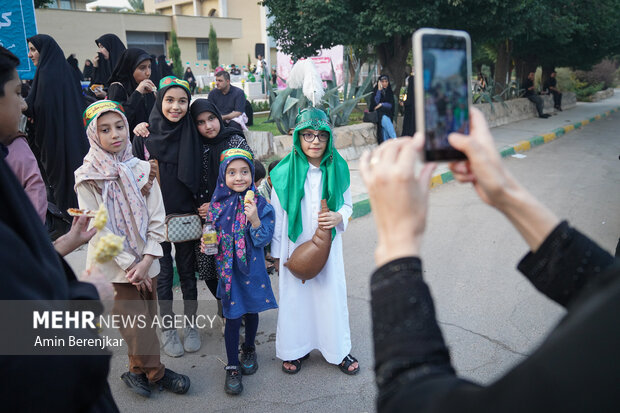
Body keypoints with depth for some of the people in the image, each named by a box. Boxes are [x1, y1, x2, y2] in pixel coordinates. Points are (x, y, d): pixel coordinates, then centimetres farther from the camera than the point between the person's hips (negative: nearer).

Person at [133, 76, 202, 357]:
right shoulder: (145, 134, -6)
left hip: (186, 213, 1)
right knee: (163, 271, 9)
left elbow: (198, 176, 5)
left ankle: (191, 326, 28)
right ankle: (167, 329, 25)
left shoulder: (191, 133, -2)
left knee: (187, 268, 11)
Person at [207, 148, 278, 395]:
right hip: (227, 269, 0)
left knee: (251, 311, 17)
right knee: (232, 316, 4)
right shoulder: (218, 204, -3)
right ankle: (232, 366, 19)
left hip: (252, 269, 0)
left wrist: (255, 220, -29)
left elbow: (264, 240, -14)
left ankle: (249, 349, 43)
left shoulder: (260, 204, -9)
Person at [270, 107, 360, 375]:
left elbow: (347, 205, 8)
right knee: (295, 295, 10)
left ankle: (338, 350, 30)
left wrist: (338, 217, -16)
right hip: (295, 247, -1)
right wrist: (277, 254, 1)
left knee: (333, 294, 10)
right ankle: (295, 349, 31)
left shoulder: (338, 168, -4)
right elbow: (277, 215, -3)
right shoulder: (284, 172, -10)